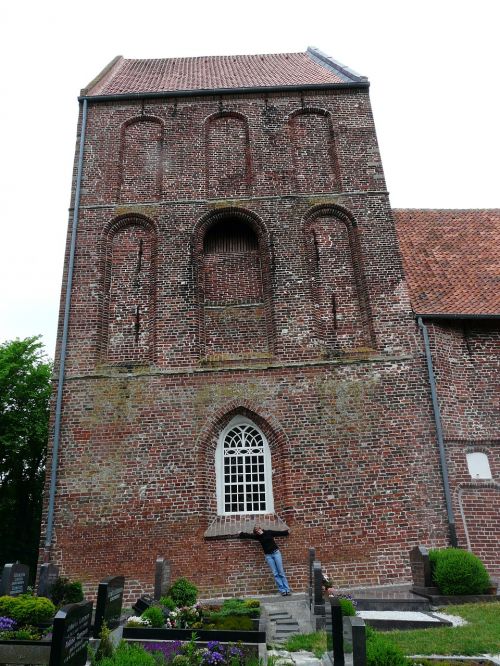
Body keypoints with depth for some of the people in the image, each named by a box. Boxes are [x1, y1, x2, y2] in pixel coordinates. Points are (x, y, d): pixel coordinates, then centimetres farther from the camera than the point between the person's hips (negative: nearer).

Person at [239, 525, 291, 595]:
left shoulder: (269, 532, -3)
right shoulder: (257, 536, 1)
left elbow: (281, 533, 6)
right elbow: (248, 535, 9)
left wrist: (287, 531, 13)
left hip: (276, 552, -2)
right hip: (268, 556, 2)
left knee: (281, 572, -3)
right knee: (275, 574, -3)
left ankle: (287, 589, 1)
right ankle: (282, 590, 1)